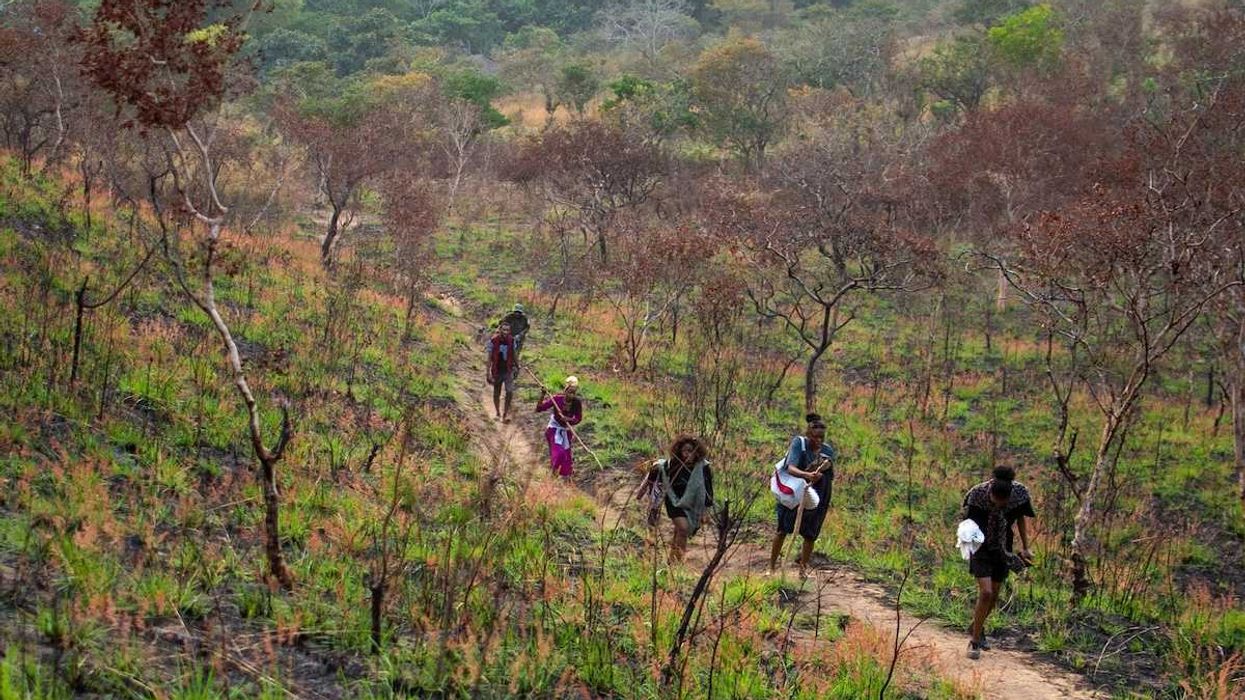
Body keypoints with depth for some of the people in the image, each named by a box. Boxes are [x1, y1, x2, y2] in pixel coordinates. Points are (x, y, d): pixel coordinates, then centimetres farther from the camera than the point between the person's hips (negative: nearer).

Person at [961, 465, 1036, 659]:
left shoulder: (1019, 493, -17)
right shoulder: (977, 494, -25)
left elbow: (1020, 519, 2)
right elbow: (966, 519, -10)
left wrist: (1025, 548, 2)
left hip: (1002, 549, 4)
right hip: (981, 547, -4)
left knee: (994, 595, 11)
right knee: (985, 593, -15)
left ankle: (976, 628, 38)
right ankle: (975, 640, -1)